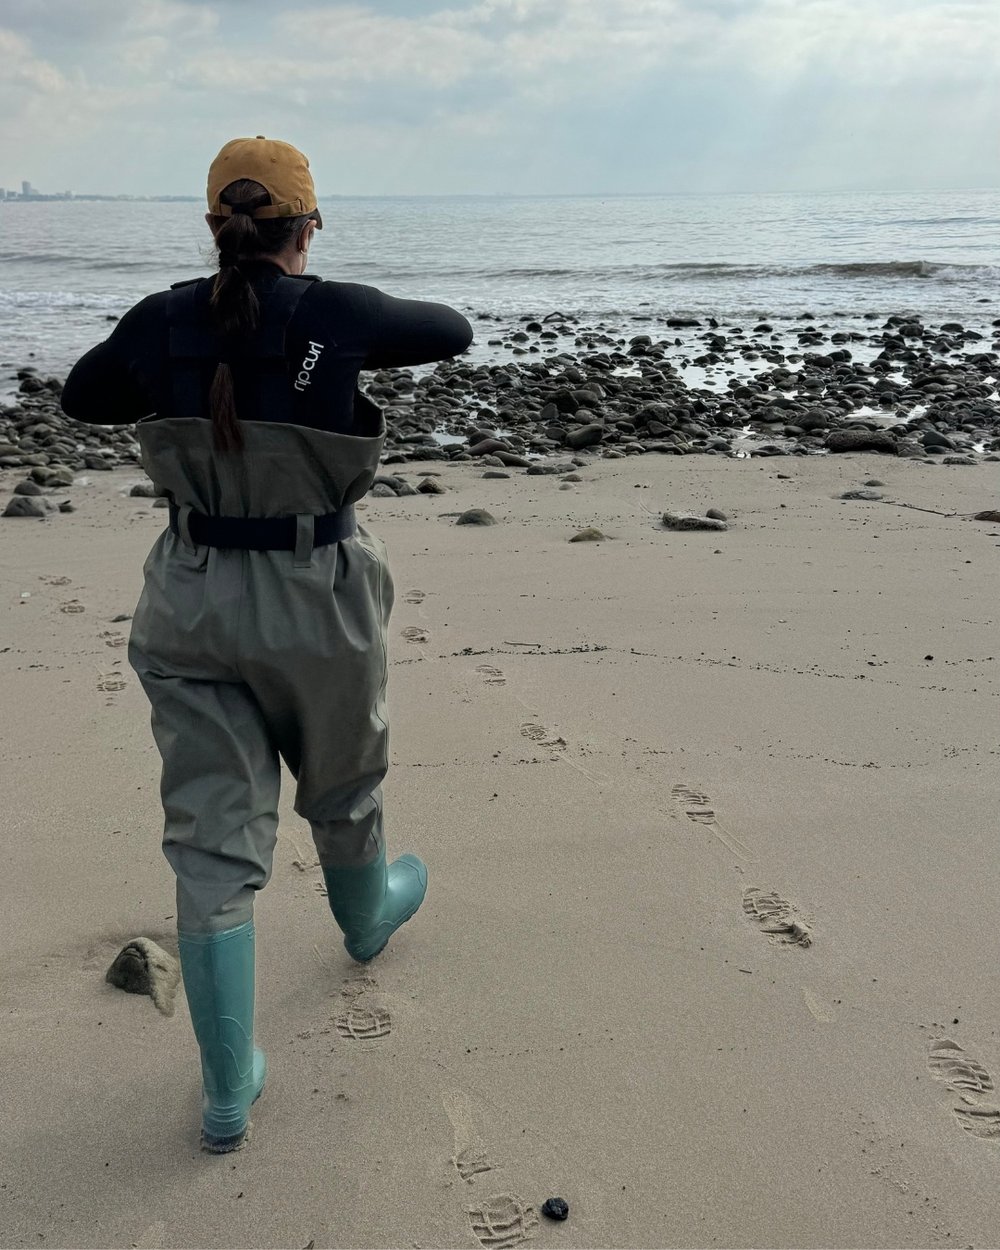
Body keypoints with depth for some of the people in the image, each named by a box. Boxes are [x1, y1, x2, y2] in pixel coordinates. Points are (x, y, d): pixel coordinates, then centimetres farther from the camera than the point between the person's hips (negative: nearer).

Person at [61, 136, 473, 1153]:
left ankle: (228, 1091, 14)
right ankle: (367, 917, 56)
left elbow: (80, 398, 13)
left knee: (212, 836, 7)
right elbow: (454, 333, 4)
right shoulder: (338, 315, -15)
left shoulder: (162, 323, -6)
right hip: (316, 604, -2)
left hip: (191, 603, 2)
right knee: (341, 787, 26)